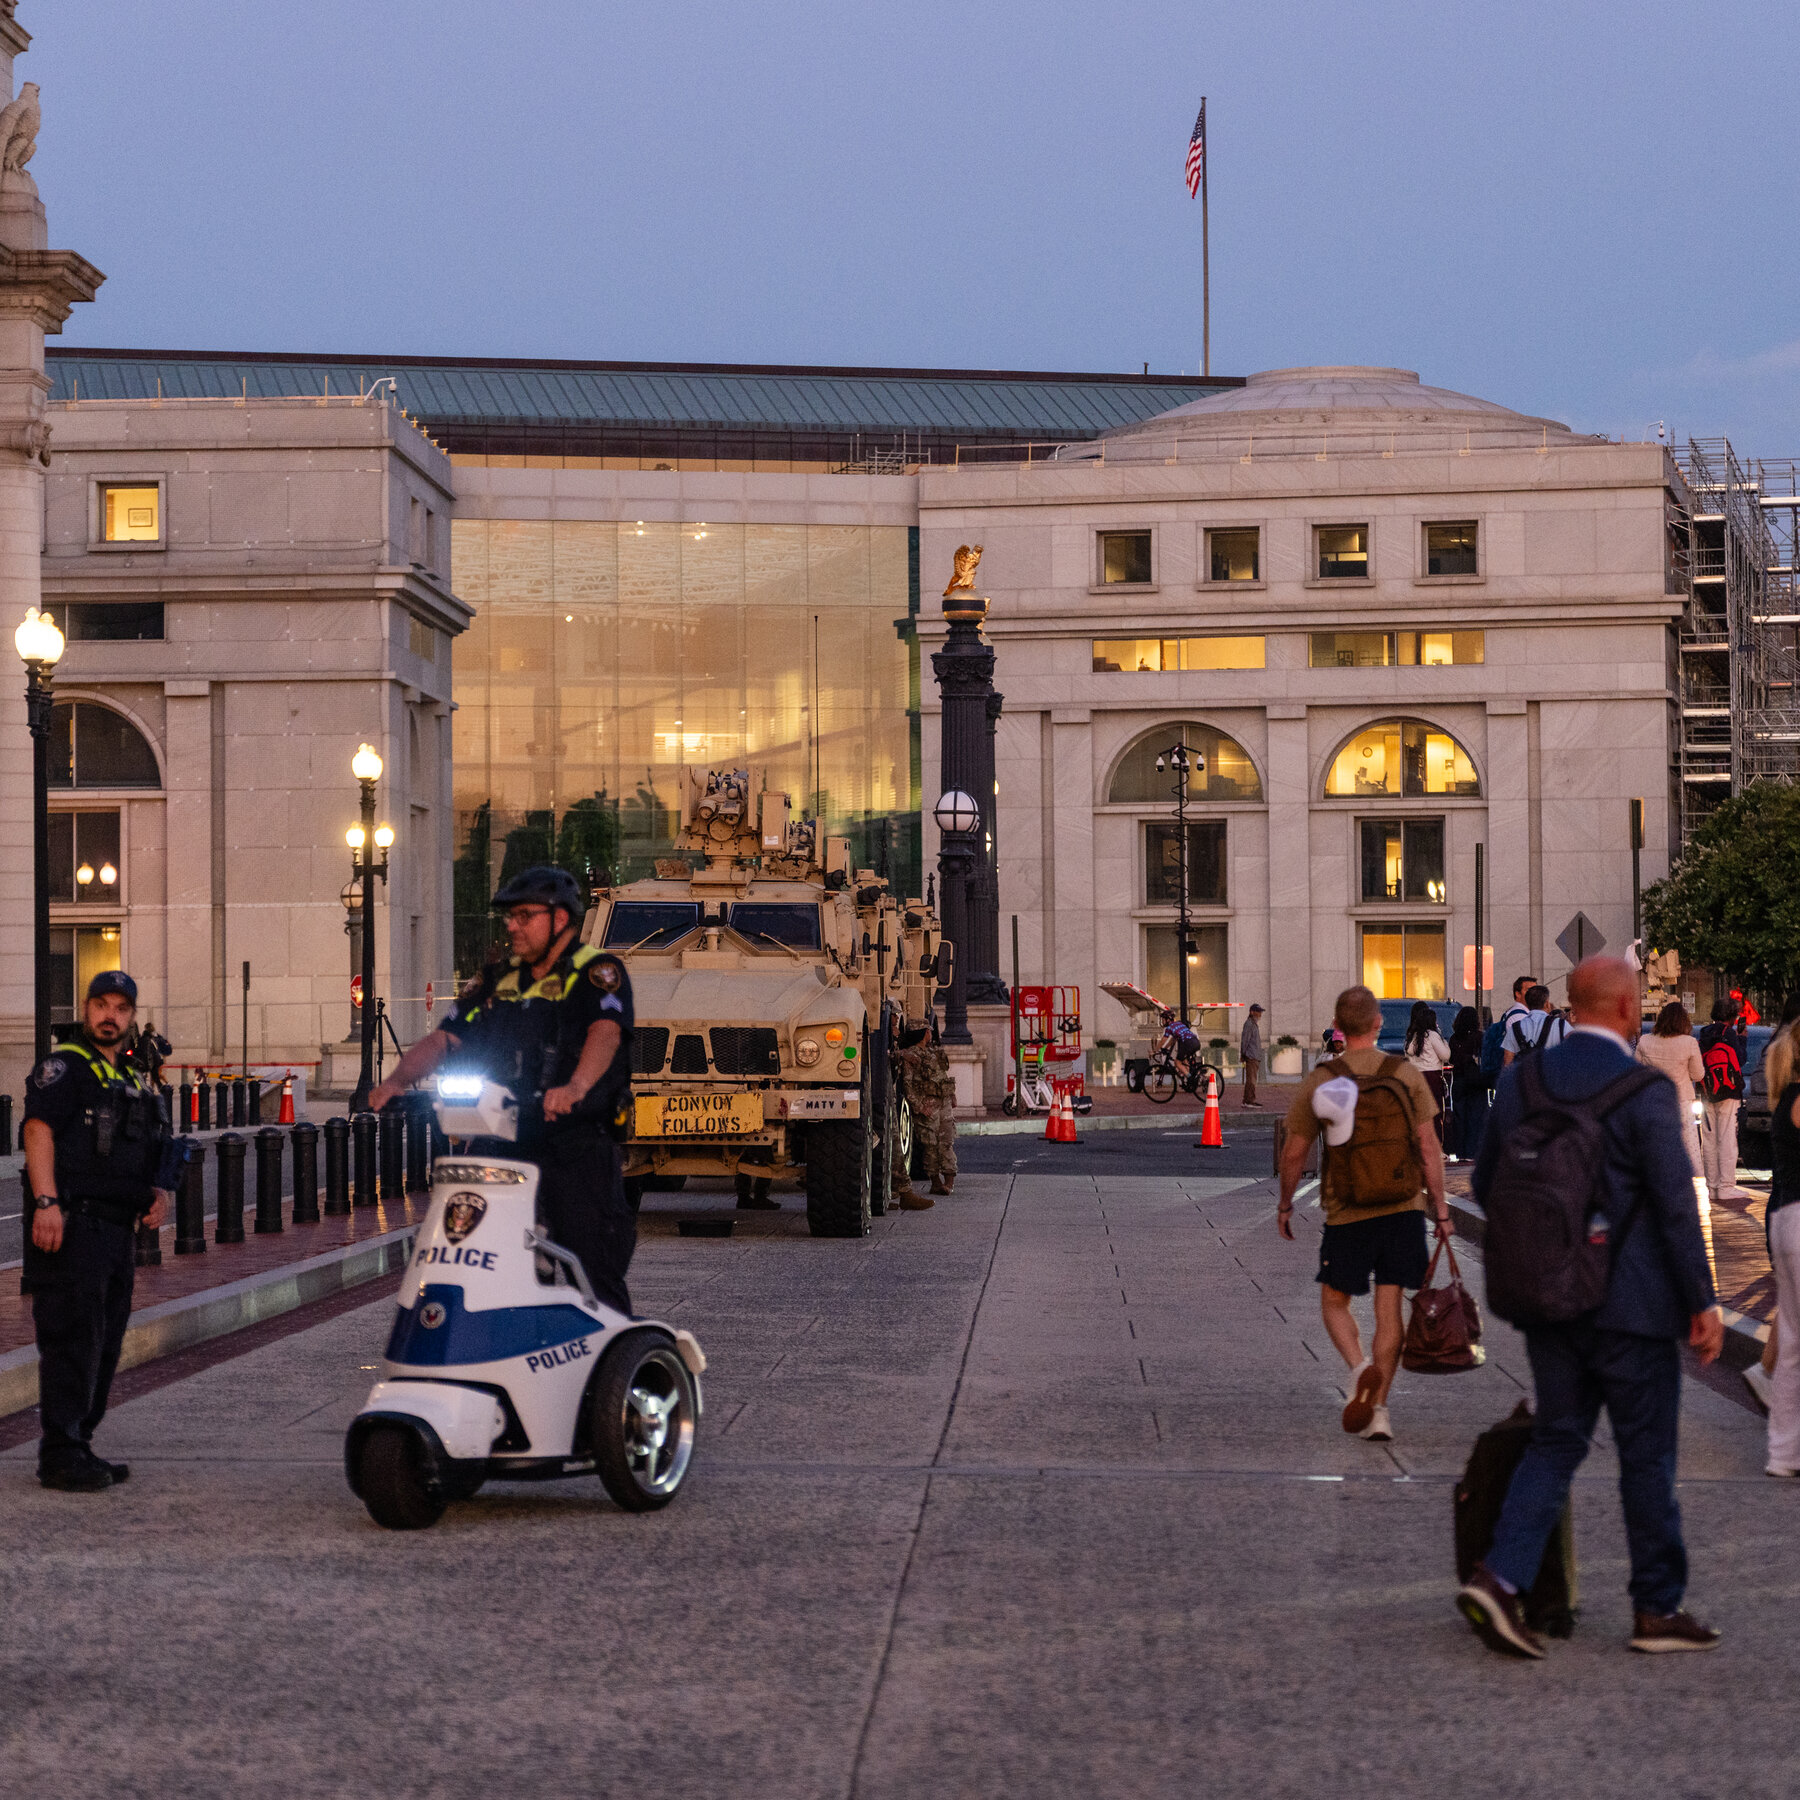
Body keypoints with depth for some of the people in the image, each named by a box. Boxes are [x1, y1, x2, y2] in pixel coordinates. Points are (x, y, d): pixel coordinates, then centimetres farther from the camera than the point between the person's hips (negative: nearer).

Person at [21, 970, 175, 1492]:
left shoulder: (131, 1078, 22)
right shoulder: (64, 1066, -4)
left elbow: (143, 1152, 32)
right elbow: (39, 1130, -16)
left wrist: (157, 1193, 12)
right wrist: (46, 1203, -27)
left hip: (115, 1229, 9)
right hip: (72, 1224, -9)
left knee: (104, 1345, 12)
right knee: (72, 1340, -11)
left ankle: (77, 1447, 20)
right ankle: (59, 1455, -9)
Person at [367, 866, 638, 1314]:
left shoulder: (597, 972, 0)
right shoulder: (496, 980, 18)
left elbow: (605, 1032, -19)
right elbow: (444, 1038, 11)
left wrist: (575, 1085, -39)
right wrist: (399, 1080, -9)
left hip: (579, 1146, -5)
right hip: (507, 1145, 5)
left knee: (592, 1274, -8)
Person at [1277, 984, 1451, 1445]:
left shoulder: (1320, 1081, -6)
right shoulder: (1406, 1074, -2)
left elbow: (1294, 1151, 0)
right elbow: (1429, 1147, -3)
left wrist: (1285, 1204, 14)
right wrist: (1440, 1207, 3)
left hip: (1347, 1213, -2)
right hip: (1403, 1206, 2)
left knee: (1334, 1301, 14)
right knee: (1389, 1308, 7)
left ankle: (1360, 1367, -13)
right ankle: (1378, 1407, 6)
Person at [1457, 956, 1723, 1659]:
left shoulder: (1521, 1081, 3)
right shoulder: (1645, 1091, -14)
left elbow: (1485, 1186, 10)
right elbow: (1675, 1204, -16)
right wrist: (1702, 1303, -9)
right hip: (1632, 1303, -5)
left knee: (1556, 1440, 11)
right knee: (1647, 1453, 7)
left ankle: (1500, 1579, -6)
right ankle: (1658, 1607, 16)